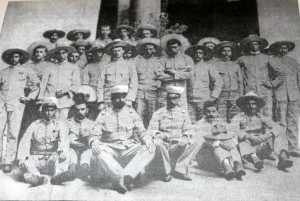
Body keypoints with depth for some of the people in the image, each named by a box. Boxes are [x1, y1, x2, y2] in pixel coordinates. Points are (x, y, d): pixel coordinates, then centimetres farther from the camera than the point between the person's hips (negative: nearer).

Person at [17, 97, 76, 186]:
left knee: (64, 155, -29)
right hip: (36, 160, 1)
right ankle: (38, 177, -53)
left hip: (53, 161, -1)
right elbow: (25, 142, -1)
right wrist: (22, 158, -21)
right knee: (24, 163, -28)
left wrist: (62, 151, -33)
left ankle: (59, 174, -54)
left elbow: (63, 140, -9)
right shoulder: (34, 125, 12)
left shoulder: (60, 125, 11)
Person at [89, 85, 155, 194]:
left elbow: (141, 132, 8)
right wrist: (94, 142, -21)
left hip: (129, 150, 1)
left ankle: (126, 176, -40)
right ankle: (120, 177, -41)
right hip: (111, 150, -1)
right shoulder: (103, 115, 9)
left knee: (150, 150, -26)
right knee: (98, 150, -34)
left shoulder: (132, 113, 13)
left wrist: (147, 141, -15)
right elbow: (95, 135, 3)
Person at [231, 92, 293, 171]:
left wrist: (267, 135, -25)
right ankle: (254, 159, -54)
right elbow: (233, 131, -19)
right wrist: (249, 136, -34)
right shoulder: (238, 117, -1)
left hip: (260, 148, 3)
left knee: (280, 136, -10)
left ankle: (283, 157, -34)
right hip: (246, 150, -3)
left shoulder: (261, 117, 7)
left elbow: (277, 127, -4)